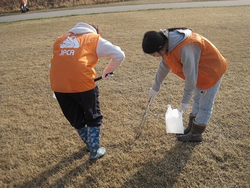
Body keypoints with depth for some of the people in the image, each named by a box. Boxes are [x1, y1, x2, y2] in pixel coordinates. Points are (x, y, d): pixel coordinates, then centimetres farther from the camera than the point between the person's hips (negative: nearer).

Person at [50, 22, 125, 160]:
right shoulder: (95, 39, 13)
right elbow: (119, 55, 8)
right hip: (82, 83, -4)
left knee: (75, 119, 25)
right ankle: (95, 151, 28)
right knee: (93, 118, 19)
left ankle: (90, 145, 43)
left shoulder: (61, 38, 26)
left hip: (58, 84, 5)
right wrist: (108, 70, 22)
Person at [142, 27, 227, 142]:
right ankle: (191, 128, 35)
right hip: (200, 71, 9)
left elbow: (190, 76, -31)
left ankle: (195, 134, 18)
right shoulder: (167, 43, -11)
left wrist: (185, 100, -20)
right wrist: (155, 87, 13)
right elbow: (164, 66, 4)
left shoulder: (185, 49, -39)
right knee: (197, 101, 20)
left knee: (204, 106, 4)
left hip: (212, 71, -9)